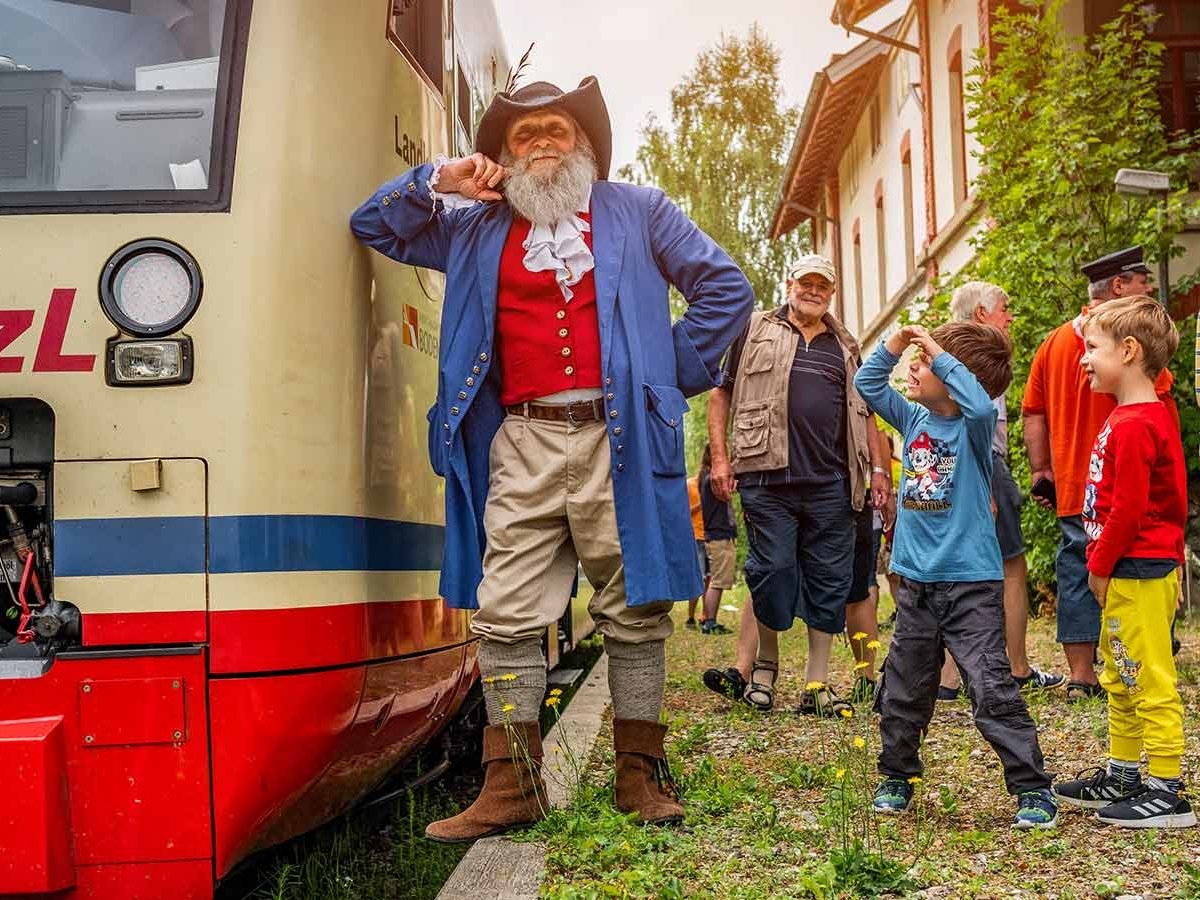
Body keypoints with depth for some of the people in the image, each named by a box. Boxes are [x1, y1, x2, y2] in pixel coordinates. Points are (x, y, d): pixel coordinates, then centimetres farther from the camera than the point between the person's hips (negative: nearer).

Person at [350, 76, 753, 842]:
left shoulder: (638, 213, 14)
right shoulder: (477, 229, 20)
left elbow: (727, 289, 13)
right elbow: (374, 225, 25)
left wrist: (675, 376, 5)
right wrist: (437, 182, 8)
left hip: (618, 437, -2)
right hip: (522, 445, 2)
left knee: (633, 610, 2)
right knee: (505, 616, -2)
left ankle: (641, 773, 12)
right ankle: (512, 784, 5)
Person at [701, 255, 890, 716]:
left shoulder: (845, 346, 21)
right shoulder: (755, 331, 10)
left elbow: (865, 412, 23)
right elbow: (721, 392, 8)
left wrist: (878, 468, 12)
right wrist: (720, 457, -1)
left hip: (831, 485, 3)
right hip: (768, 479, -3)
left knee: (828, 582, 3)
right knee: (771, 573, -3)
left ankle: (817, 684, 10)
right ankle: (764, 665, 17)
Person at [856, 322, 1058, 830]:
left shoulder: (973, 426, -11)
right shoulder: (914, 418, 7)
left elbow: (980, 404, -34)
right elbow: (868, 385, 14)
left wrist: (940, 356, -25)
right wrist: (894, 345, -2)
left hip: (970, 583, -6)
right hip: (917, 583, 6)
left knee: (992, 691, -8)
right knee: (902, 691, 15)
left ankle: (1033, 790, 2)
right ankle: (897, 778, 30)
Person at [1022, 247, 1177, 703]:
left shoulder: (1054, 341, 12)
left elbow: (1033, 411, 13)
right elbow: (1161, 405, -13)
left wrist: (1040, 470, 16)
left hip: (1071, 486, 6)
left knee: (1077, 572, 8)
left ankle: (1080, 675, 12)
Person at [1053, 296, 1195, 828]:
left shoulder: (1132, 425, -18)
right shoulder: (1148, 417, 13)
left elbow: (1128, 509, -19)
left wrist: (1100, 566, -12)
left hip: (1138, 573, -10)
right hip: (1130, 572, 10)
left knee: (1151, 684, -4)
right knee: (1121, 682, 18)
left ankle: (1166, 793, 2)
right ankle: (1122, 777, 28)